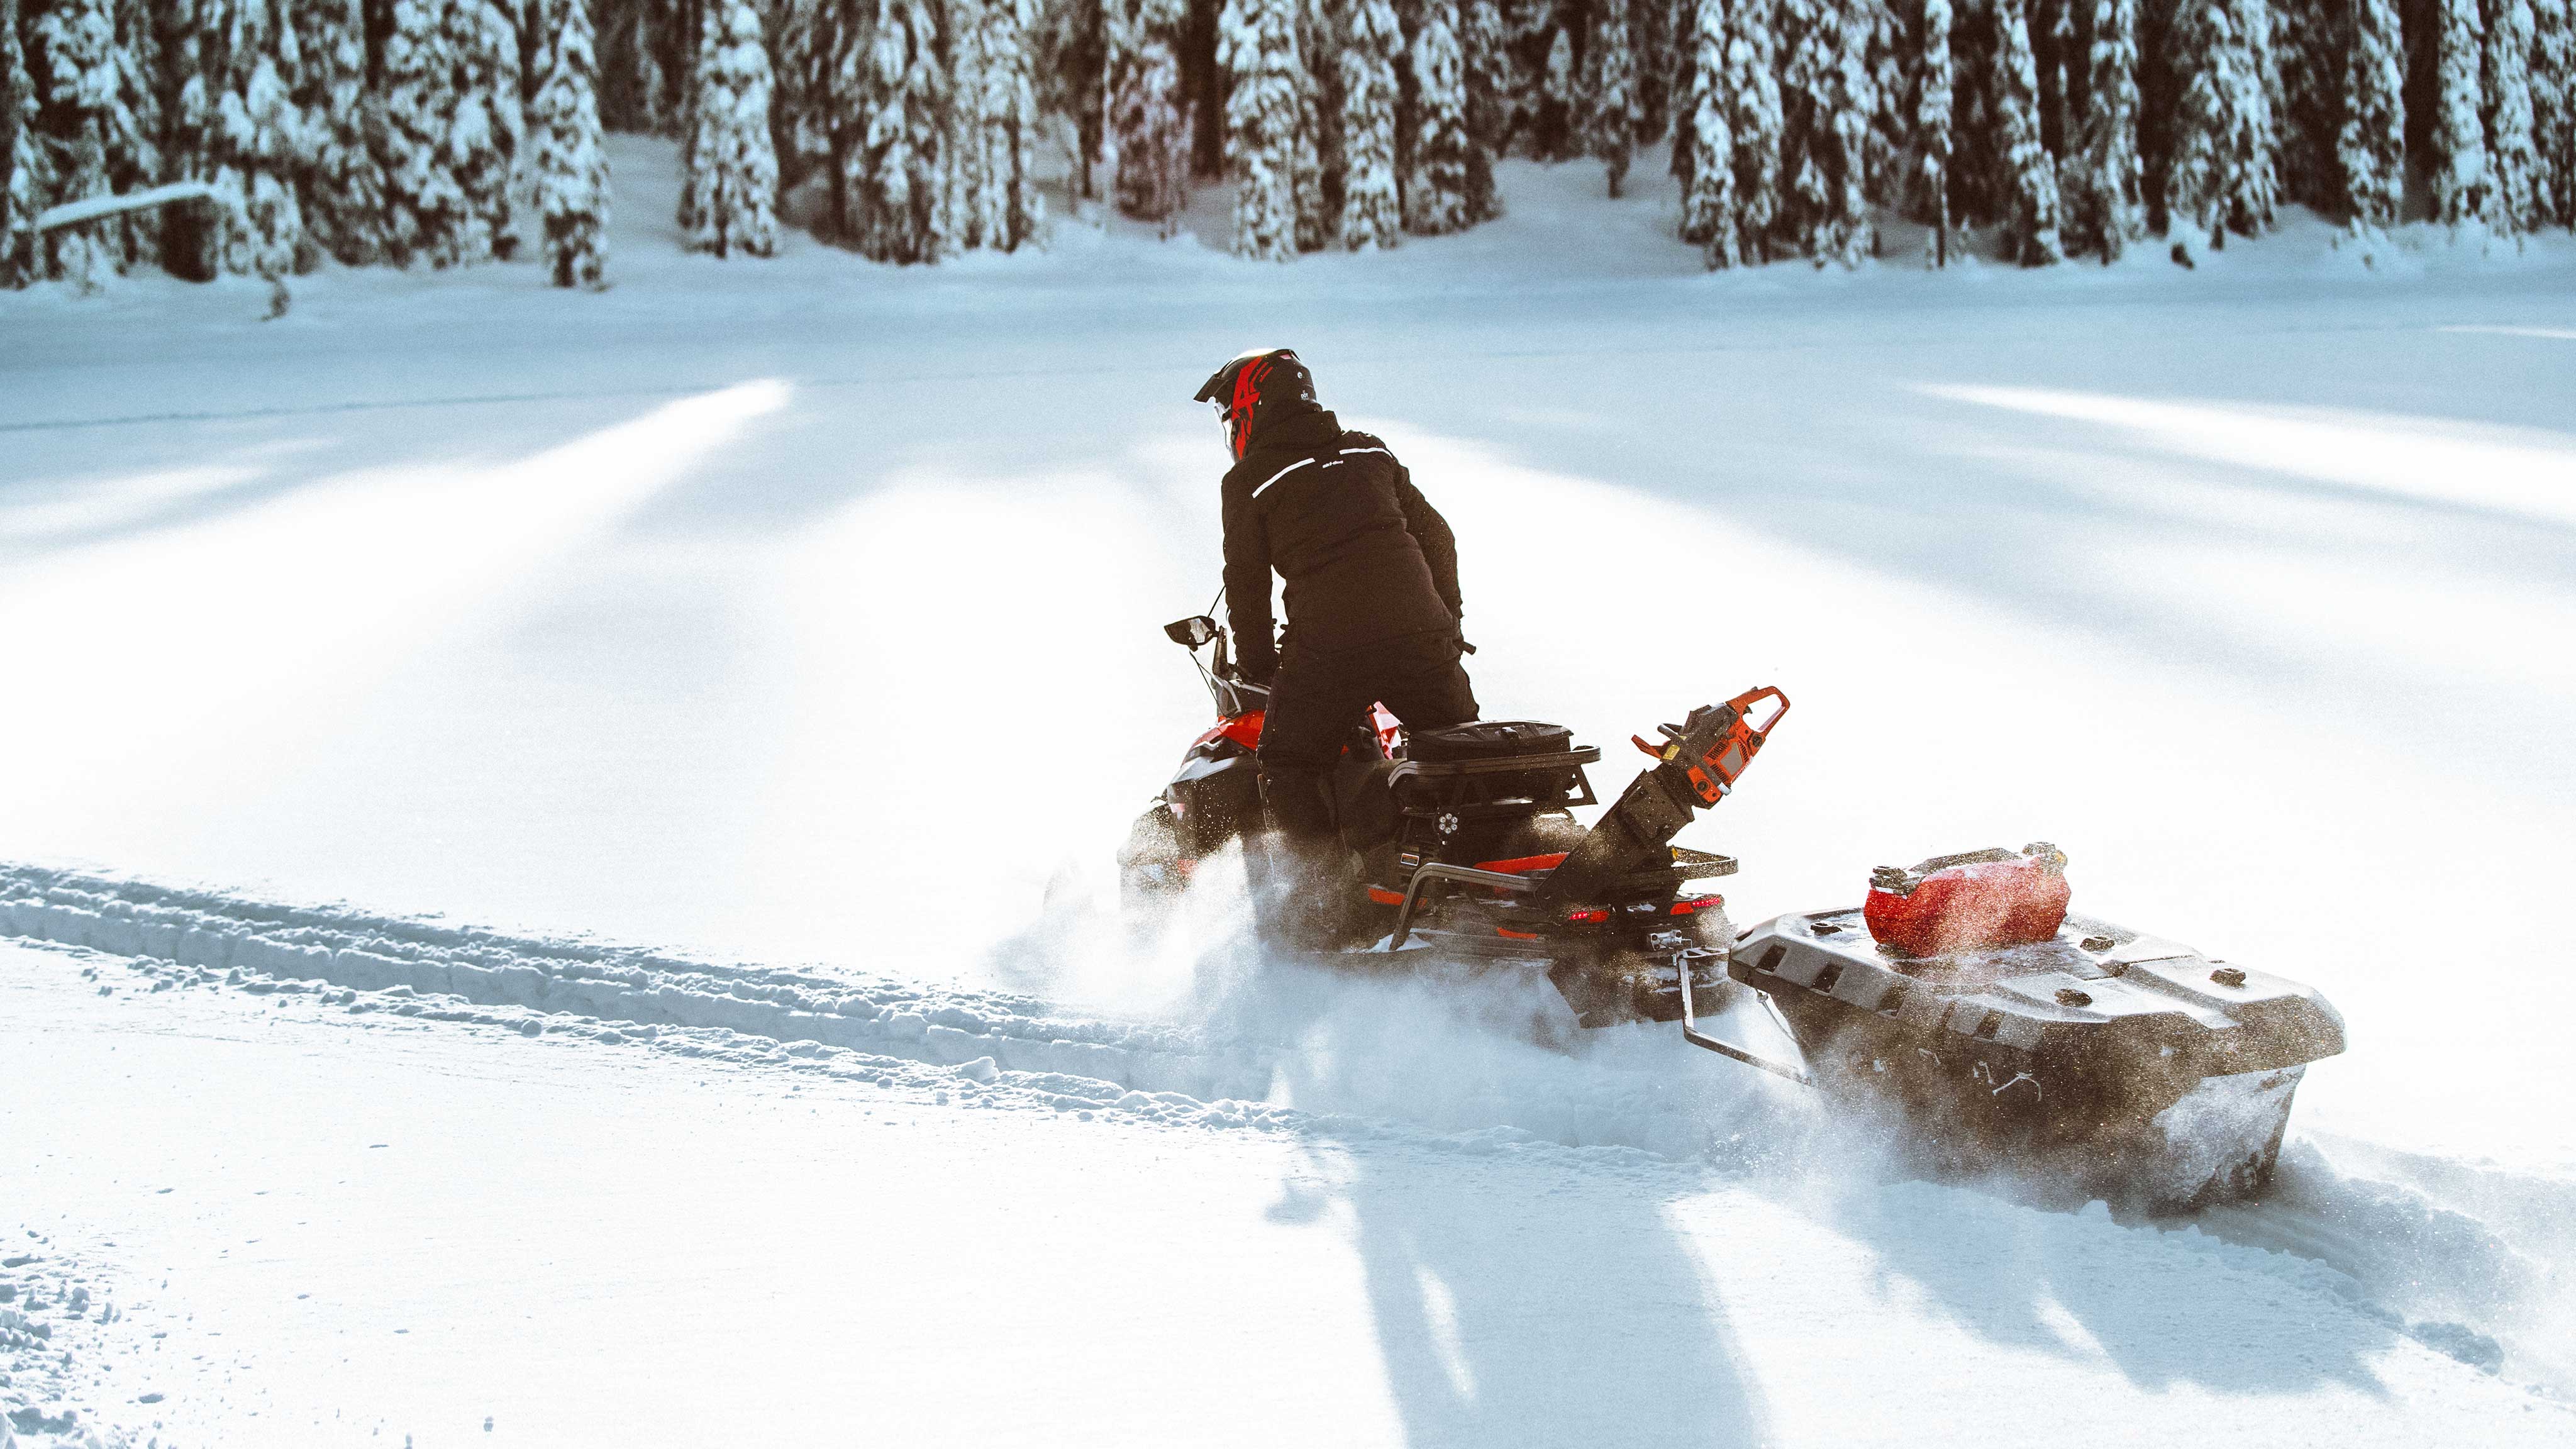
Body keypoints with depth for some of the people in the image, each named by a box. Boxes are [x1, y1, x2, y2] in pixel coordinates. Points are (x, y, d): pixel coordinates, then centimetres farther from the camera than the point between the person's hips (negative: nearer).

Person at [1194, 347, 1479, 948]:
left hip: (1328, 647, -4)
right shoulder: (1370, 453, 20)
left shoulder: (1249, 482, 6)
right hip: (1420, 635, 4)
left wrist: (1257, 665, 19)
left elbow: (1247, 582, 6)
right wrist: (1448, 623, 30)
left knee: (1288, 764, 10)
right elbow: (1435, 536, 22)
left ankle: (1314, 906, -2)